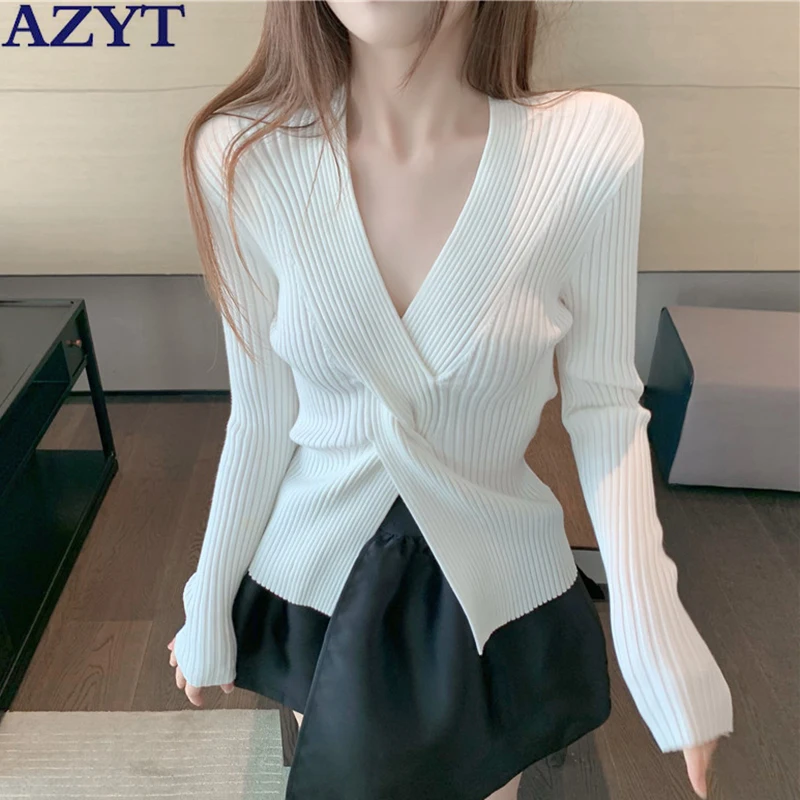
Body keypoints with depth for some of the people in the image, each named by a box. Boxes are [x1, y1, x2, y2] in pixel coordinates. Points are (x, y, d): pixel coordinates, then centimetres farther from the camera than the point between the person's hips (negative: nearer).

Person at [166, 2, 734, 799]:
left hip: (497, 585, 0)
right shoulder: (244, 157, -18)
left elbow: (602, 402, -10)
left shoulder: (590, 143, -19)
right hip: (313, 581, 1)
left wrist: (652, 628, -17)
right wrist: (209, 607, 2)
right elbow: (263, 417, -8)